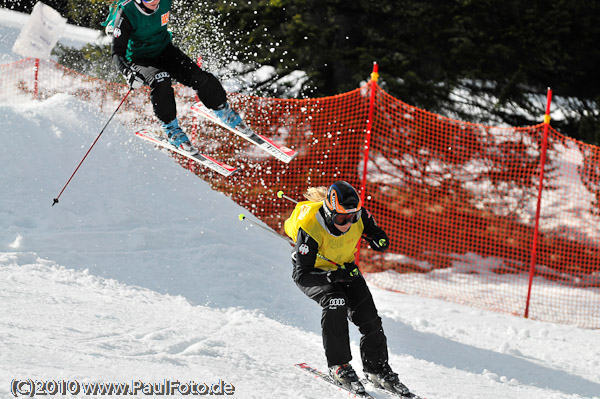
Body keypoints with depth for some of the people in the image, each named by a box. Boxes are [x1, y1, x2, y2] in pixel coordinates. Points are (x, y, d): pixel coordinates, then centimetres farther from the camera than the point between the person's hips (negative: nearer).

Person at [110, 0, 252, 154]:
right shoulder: (126, 13, -29)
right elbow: (117, 52, -28)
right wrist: (128, 73, -43)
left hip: (164, 50, 4)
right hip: (140, 59, -4)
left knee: (199, 77, -14)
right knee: (160, 79, -36)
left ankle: (224, 111, 14)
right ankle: (171, 127, -19)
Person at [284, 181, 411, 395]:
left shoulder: (358, 215, -24)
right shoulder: (309, 229, -36)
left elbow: (374, 231, -2)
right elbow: (301, 275, -29)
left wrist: (379, 239, -27)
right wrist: (332, 276, -42)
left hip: (344, 266, 5)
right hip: (314, 272, -4)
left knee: (368, 315, -7)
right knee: (335, 301, -31)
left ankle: (377, 369, 9)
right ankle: (338, 365, -20)